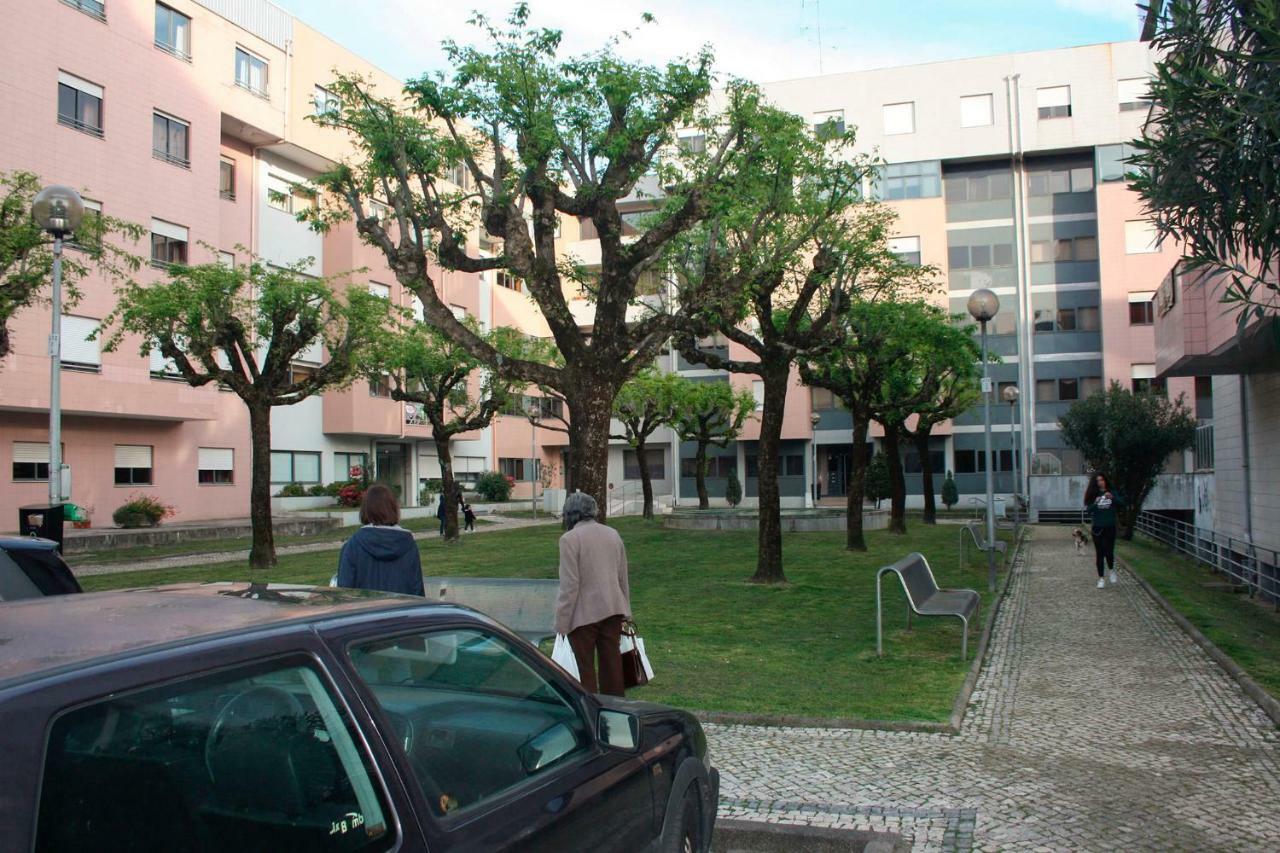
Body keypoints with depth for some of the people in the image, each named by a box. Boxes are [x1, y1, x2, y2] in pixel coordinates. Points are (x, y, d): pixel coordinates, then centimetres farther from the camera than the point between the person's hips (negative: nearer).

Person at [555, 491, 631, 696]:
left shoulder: (570, 539, -13)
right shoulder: (613, 534, 7)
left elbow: (569, 585, -16)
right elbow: (623, 578, 13)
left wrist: (562, 622, -10)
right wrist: (625, 610, 21)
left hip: (584, 614, -6)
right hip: (613, 609, 6)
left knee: (584, 667, 4)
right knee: (612, 661, 15)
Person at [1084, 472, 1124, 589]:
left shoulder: (1112, 493, 3)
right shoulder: (1093, 495, 3)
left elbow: (1122, 504, -8)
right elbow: (1088, 509, -3)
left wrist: (1112, 498, -25)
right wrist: (1095, 504, -23)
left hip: (1110, 527, -1)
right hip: (1097, 528, 1)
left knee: (1109, 552, -4)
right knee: (1099, 554, 3)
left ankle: (1112, 571, 26)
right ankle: (1101, 578, 11)